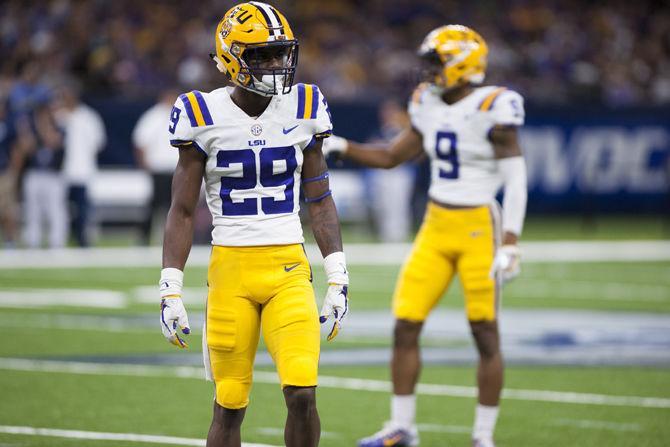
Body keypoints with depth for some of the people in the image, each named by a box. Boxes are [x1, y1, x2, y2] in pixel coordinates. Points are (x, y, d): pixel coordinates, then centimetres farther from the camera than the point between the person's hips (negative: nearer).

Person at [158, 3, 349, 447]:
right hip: (230, 269, -1)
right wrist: (171, 290, -3)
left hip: (289, 269, 1)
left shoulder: (302, 109, 4)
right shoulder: (204, 116, -3)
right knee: (229, 406, 2)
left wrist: (338, 279, 6)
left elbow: (321, 201, 11)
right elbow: (183, 211, 2)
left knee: (302, 394, -13)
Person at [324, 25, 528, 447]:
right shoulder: (429, 105, 7)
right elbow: (392, 157, 19)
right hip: (436, 227, 7)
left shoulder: (492, 109, -14)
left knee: (486, 336, 0)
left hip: (479, 228, -7)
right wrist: (340, 146, 8)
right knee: (405, 327, 3)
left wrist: (510, 246, -22)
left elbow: (516, 182, -16)